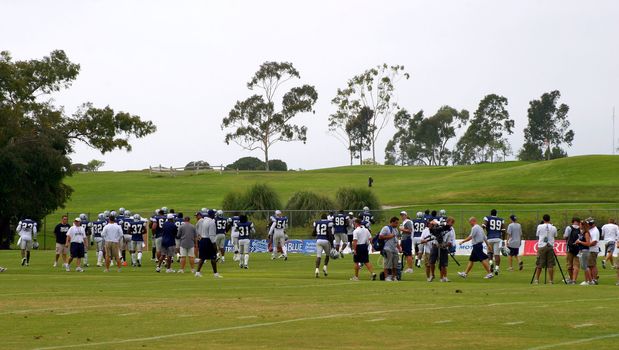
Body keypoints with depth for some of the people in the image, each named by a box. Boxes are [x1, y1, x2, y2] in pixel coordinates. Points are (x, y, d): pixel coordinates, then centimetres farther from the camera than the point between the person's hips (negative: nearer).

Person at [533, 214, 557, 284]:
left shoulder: (540, 226, -2)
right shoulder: (553, 228, 1)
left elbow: (537, 235, 9)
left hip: (541, 246, -1)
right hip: (550, 246, 1)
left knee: (539, 265, 5)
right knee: (550, 265, 3)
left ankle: (537, 279, 9)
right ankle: (551, 280, 4)